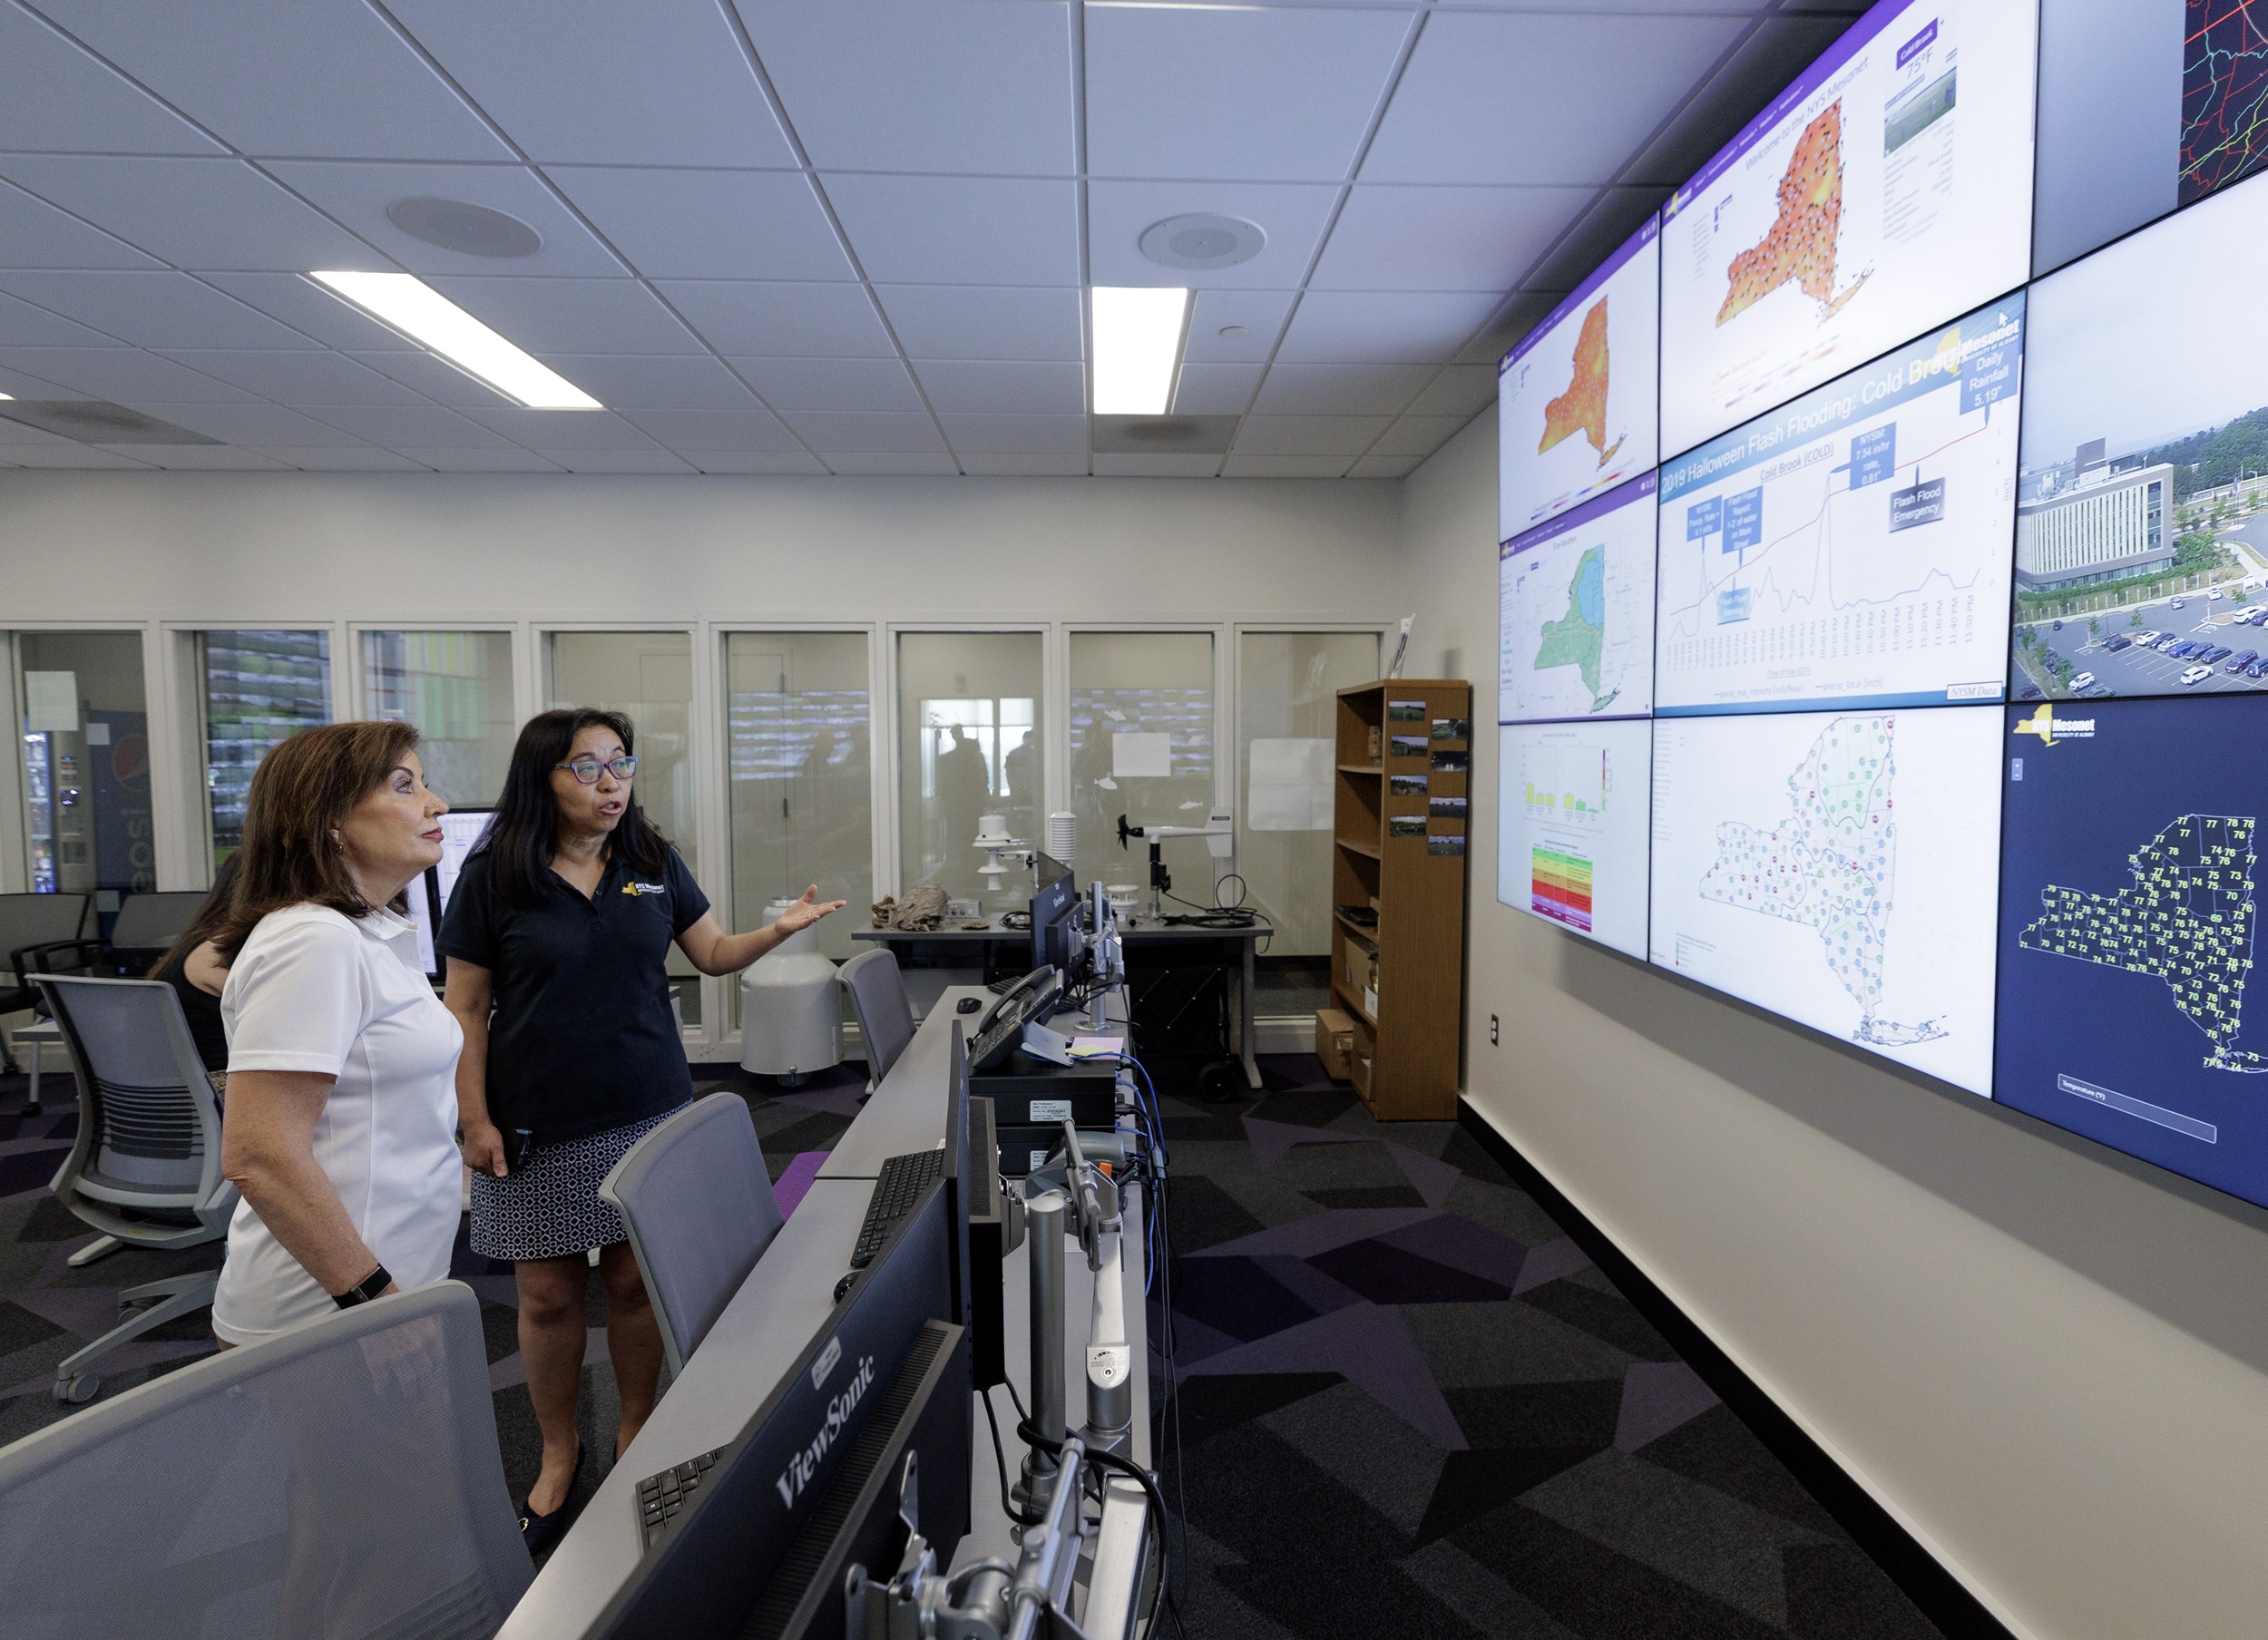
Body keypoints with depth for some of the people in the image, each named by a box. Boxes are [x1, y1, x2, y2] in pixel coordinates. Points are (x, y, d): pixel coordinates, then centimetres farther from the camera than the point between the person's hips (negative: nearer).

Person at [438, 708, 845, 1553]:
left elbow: (714, 952, 8)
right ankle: (558, 1453, 32)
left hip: (649, 1112, 2)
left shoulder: (654, 863, 2)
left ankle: (637, 1432, 32)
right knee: (548, 1294, 9)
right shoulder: (493, 876, -7)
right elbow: (466, 1008, -4)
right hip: (540, 1127, -2)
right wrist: (476, 1119, -7)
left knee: (637, 1280, 10)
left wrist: (781, 928, -11)